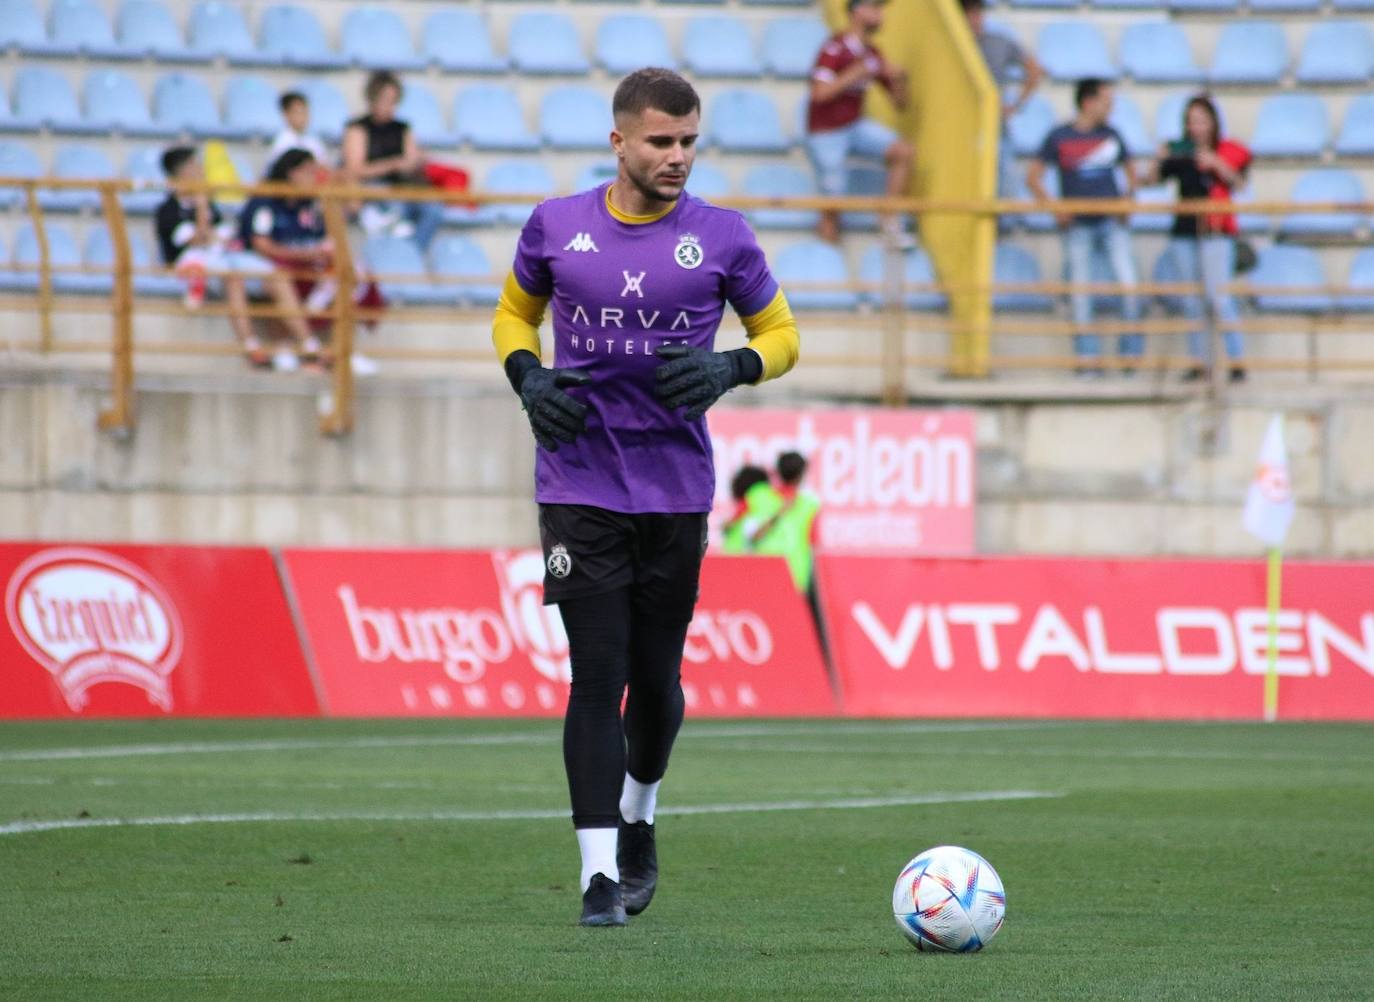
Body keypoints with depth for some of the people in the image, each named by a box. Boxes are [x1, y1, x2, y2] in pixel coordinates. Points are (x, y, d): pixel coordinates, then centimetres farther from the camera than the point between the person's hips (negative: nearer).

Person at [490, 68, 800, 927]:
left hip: (677, 492, 1)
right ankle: (600, 873, -7)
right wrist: (528, 375, -2)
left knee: (657, 675, 8)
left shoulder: (723, 238, 0)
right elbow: (514, 315, 18)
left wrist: (732, 367, -11)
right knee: (599, 675, -9)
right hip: (579, 489, -1)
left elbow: (782, 333, 10)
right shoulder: (555, 228, 2)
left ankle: (638, 817, 37)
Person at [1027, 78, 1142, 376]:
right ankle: (1087, 357, 6)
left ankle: (1131, 351, 0)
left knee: (1128, 284, -10)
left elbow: (1130, 171, 19)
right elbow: (1033, 177, 0)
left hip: (1111, 221, 2)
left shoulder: (1111, 136, 7)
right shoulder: (1059, 137, -2)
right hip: (1078, 225, -2)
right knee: (1080, 292, 1)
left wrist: (1128, 198, 1)